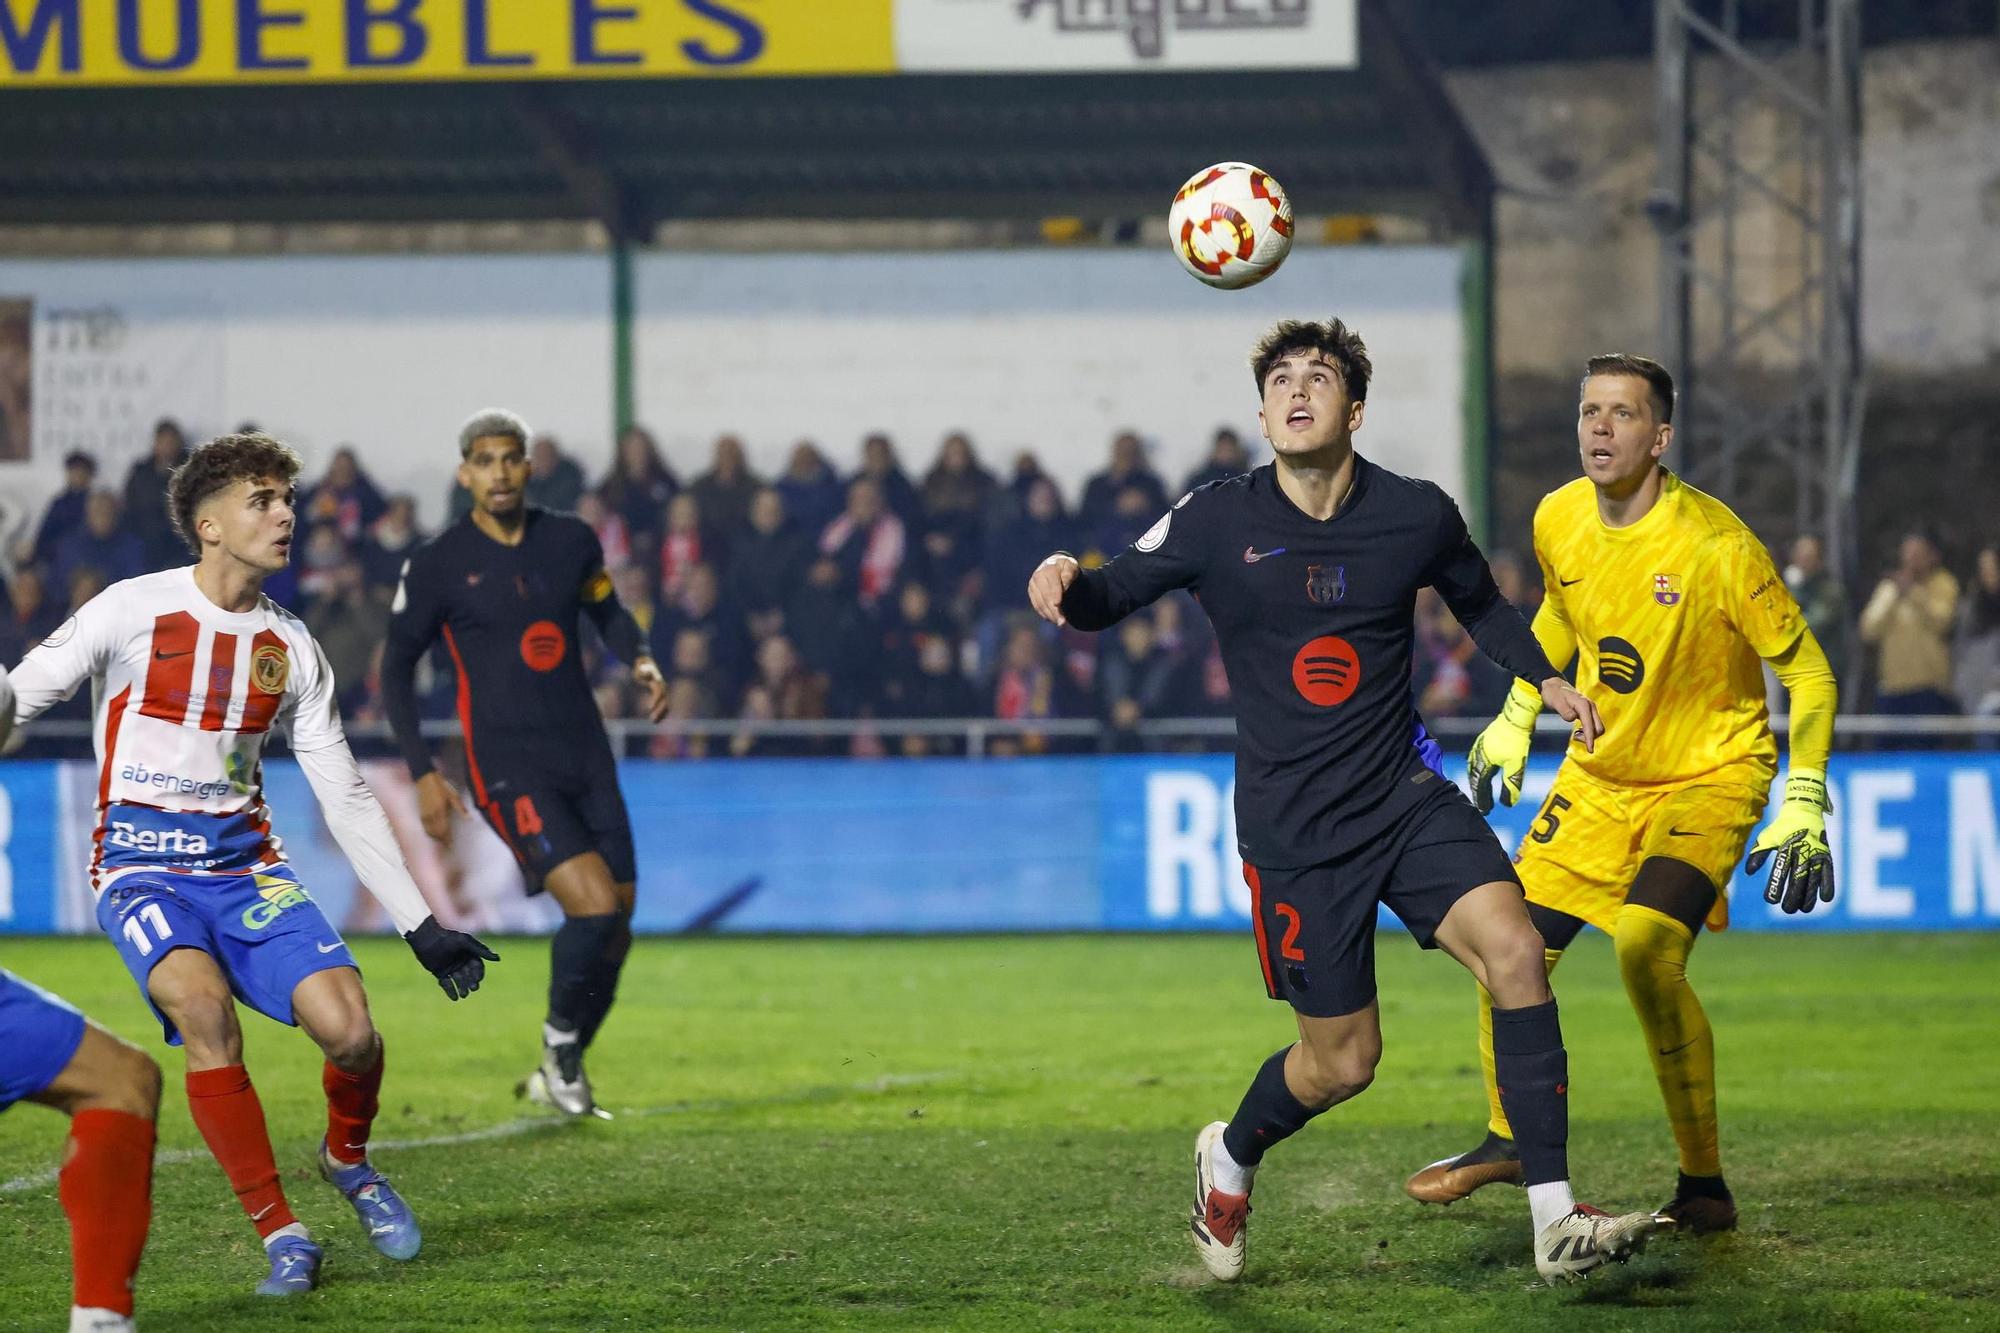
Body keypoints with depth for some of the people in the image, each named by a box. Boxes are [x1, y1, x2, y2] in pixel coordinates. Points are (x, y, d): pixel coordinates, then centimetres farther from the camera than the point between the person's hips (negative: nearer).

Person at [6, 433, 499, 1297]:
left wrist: (421, 924, 10)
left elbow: (345, 798, 13)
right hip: (141, 867, -4)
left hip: (247, 867, 4)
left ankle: (347, 1159, 17)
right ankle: (279, 1232, -20)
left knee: (349, 1027, -18)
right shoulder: (135, 611, -5)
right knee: (204, 1006, -33)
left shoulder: (289, 648, 8)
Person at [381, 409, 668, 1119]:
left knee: (615, 930, 3)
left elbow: (606, 610, 23)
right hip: (508, 766, -5)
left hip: (586, 756, 5)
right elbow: (397, 665, 4)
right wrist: (422, 772, -3)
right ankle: (560, 1036, 5)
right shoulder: (437, 565, -4)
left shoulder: (571, 540, 6)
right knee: (593, 904, -21)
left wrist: (642, 660, 2)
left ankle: (559, 1072, 23)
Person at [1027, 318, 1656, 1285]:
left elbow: (1478, 602, 20)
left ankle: (1554, 1222, -18)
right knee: (1342, 1062, 2)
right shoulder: (1217, 522, -7)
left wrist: (1545, 677, 8)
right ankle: (1231, 1161, 37)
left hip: (1408, 796, 2)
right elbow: (1110, 598, -2)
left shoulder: (1418, 516, -1)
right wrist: (1068, 584, -24)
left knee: (1513, 951, -21)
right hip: (1292, 830, -2)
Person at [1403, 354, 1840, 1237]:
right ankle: (1509, 1139, 31)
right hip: (1599, 774, 6)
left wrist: (1804, 806, -18)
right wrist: (1513, 720, 16)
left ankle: (1703, 1187, -14)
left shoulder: (1716, 546, -23)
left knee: (1645, 949, -27)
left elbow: (1808, 673, -14)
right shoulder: (1559, 520, -6)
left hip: (1709, 775, -6)